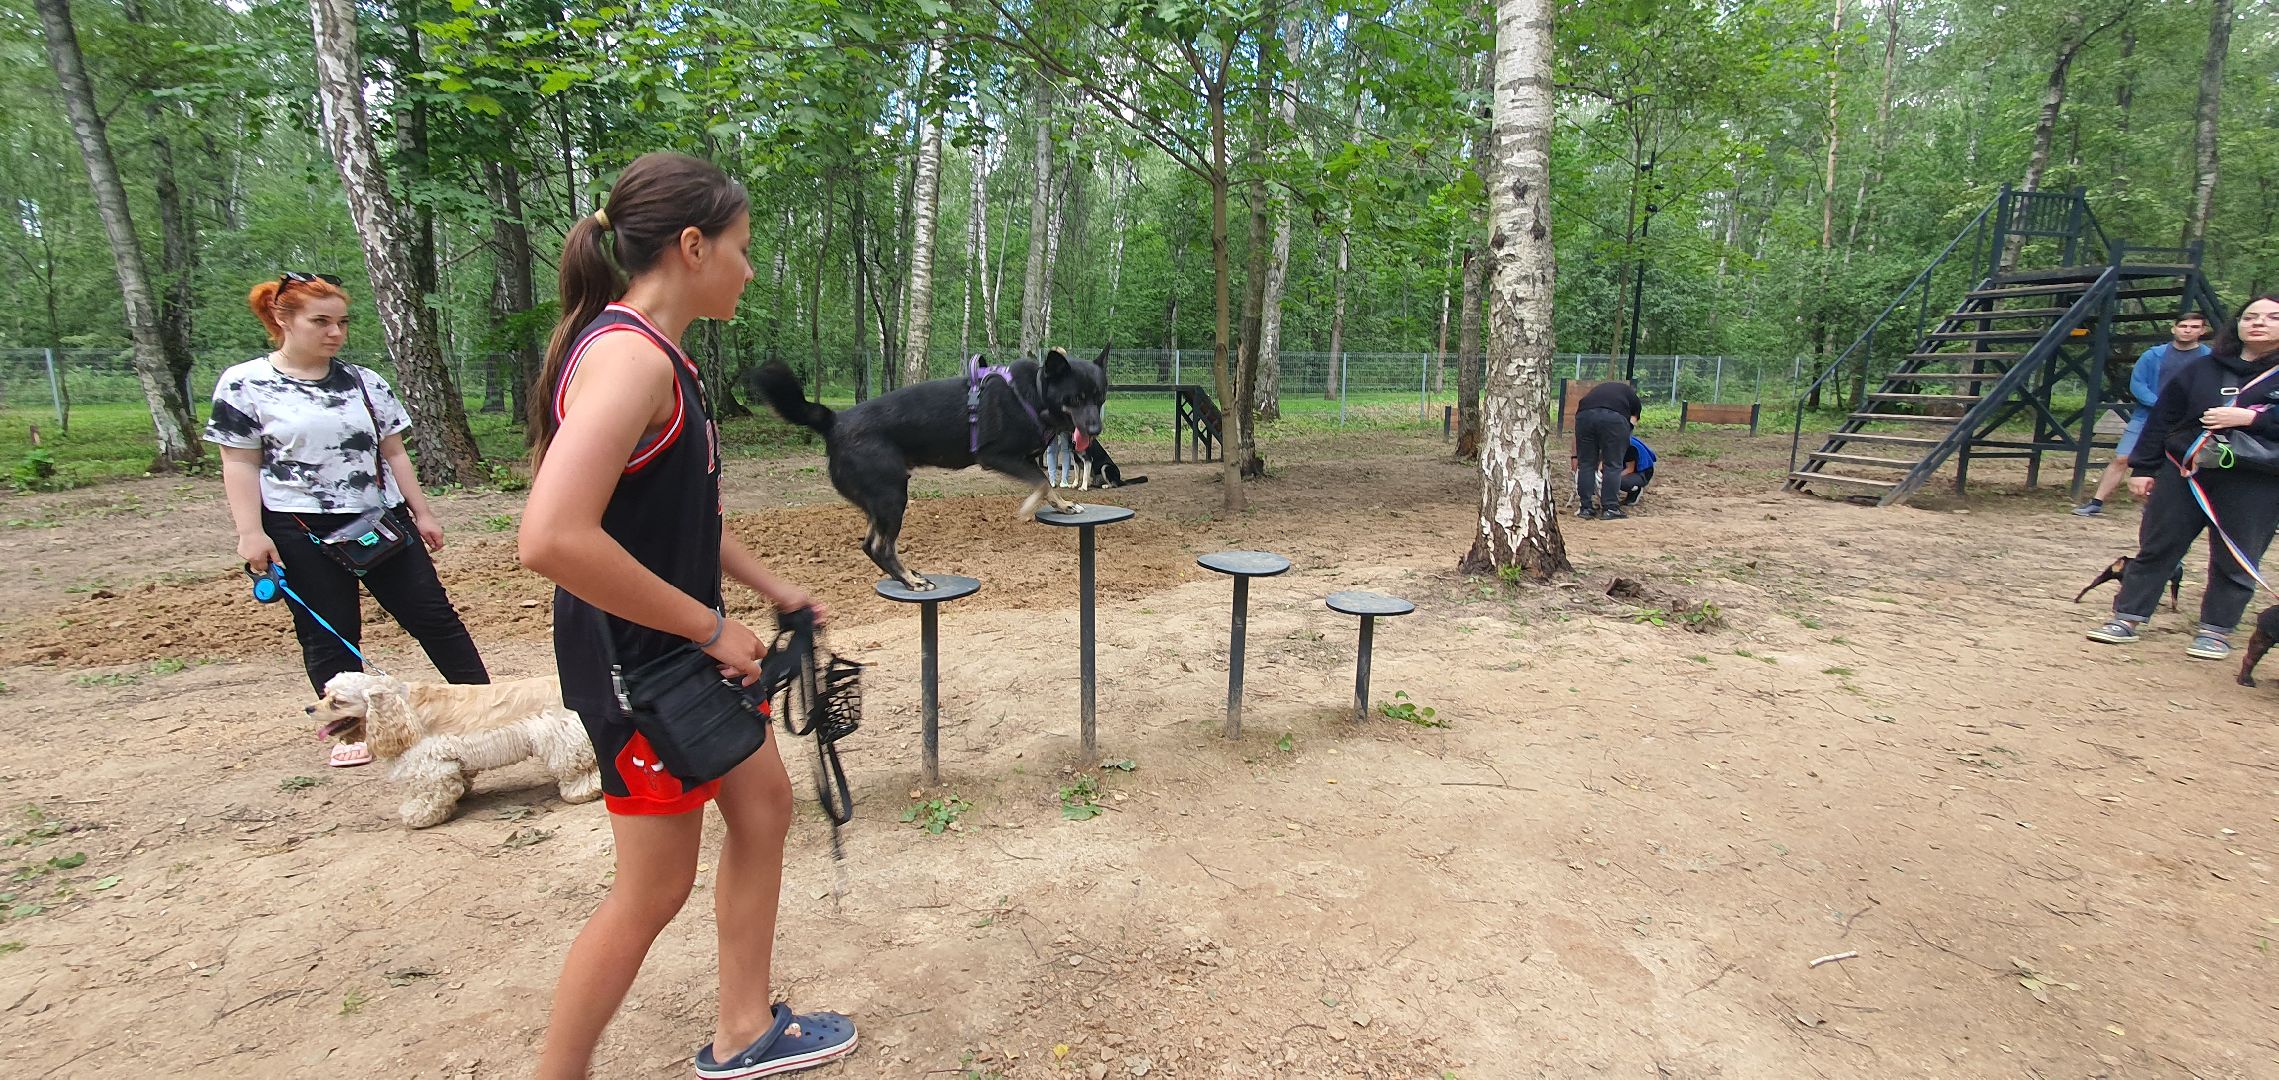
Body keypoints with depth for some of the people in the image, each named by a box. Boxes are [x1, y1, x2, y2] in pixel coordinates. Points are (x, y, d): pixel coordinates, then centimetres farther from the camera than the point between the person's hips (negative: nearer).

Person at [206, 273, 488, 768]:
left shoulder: (364, 381, 9)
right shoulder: (244, 385, -1)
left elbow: (392, 452, 11)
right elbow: (240, 465, -2)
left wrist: (421, 512, 8)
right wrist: (251, 532, -9)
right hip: (302, 532, -3)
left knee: (431, 613, 2)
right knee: (327, 634, 5)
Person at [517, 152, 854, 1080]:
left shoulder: (653, 352, 8)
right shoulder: (630, 356, -23)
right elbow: (553, 538, -34)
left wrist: (774, 591, 15)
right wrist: (710, 628, -24)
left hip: (686, 654, 10)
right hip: (638, 666, -10)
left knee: (763, 803, 19)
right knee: (655, 889, 5)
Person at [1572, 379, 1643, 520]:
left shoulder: (1595, 390, 39)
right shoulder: (1634, 399, 31)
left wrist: (1575, 457, 35)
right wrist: (1602, 460, 26)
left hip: (1585, 415, 3)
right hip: (1614, 417, -2)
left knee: (1586, 464, 14)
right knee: (1613, 466, 10)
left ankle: (1586, 508, 17)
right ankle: (1609, 508, 11)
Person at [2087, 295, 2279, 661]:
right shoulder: (2200, 370, 9)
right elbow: (2161, 421, 9)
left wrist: (2250, 418, -18)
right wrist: (2143, 468, 5)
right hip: (2183, 474, 2)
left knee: (2235, 562, 4)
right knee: (2155, 549, 4)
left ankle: (2215, 631, 15)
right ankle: (2126, 619, 10)